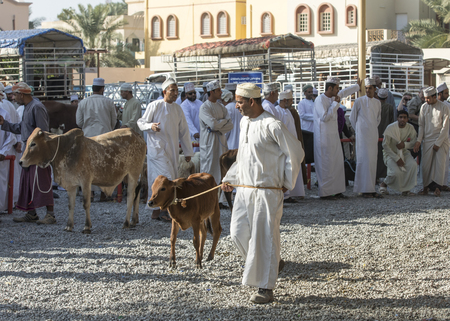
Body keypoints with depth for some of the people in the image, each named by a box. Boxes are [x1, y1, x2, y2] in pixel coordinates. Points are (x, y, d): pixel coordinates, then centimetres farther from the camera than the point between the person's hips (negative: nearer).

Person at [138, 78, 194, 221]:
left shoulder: (177, 109, 13)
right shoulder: (155, 106, -4)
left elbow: (184, 131, 17)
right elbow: (141, 122, 0)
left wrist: (188, 151, 16)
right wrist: (151, 126, -22)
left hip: (172, 149, 6)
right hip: (157, 148, -6)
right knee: (166, 178, -14)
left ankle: (156, 211, 9)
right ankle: (162, 210, -6)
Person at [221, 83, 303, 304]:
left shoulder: (272, 126, -15)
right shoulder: (244, 122, 11)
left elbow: (296, 153, -11)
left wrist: (287, 184, -5)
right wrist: (230, 178, 17)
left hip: (266, 191, -8)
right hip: (244, 189, 8)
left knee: (263, 237, -4)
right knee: (238, 233, 6)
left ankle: (265, 288, 5)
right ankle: (272, 264, 27)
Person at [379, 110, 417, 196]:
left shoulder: (410, 128, -6)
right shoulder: (390, 128, -17)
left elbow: (414, 142, -2)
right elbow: (385, 145, -16)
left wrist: (405, 145, -25)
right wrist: (397, 158, -21)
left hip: (403, 152, 4)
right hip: (390, 153, -4)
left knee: (413, 164, -27)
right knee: (396, 172, -28)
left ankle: (405, 189, -13)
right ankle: (384, 184, 6)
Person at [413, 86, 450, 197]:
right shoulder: (424, 107, 5)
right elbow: (421, 125, 9)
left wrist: (438, 143, -10)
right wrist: (419, 140, -1)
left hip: (441, 140, -3)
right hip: (427, 140, 3)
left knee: (440, 163, -11)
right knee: (426, 164, -3)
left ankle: (437, 187, -9)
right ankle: (426, 187, 3)